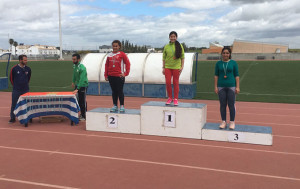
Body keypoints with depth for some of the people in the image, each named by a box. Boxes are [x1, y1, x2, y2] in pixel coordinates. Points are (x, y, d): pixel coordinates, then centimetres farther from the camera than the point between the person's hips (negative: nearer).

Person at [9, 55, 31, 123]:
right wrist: (15, 85, 11)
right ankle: (12, 118, 12)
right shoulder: (14, 69, -6)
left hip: (26, 90, 2)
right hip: (16, 91, -2)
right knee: (14, 104, 2)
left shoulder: (28, 69, 2)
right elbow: (11, 78, 6)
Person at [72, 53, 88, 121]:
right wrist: (73, 82, 21)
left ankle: (84, 116, 6)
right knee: (78, 100, 11)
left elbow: (82, 79, -30)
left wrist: (77, 89, -34)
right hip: (77, 84, 8)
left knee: (83, 101, -2)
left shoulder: (82, 68, -24)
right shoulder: (74, 66, 1)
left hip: (83, 85, -7)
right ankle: (81, 113, 23)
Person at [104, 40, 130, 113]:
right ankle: (115, 106, 18)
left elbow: (127, 63, -3)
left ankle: (122, 106, 6)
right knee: (114, 91, 10)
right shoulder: (109, 55, 9)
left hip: (119, 76, -4)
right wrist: (106, 75, 8)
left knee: (120, 91, -1)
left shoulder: (122, 54, -2)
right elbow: (106, 65, 13)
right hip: (111, 76, 4)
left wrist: (125, 73, -8)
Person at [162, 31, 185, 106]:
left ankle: (176, 99, 12)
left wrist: (182, 66, -4)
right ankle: (170, 98, 15)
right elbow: (164, 58, 10)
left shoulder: (179, 46, 2)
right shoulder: (166, 46, 6)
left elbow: (182, 57, 4)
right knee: (168, 83, -1)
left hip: (176, 67, -2)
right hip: (168, 67, 2)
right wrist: (163, 68, 5)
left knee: (176, 83, 3)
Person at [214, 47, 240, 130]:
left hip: (231, 86, -1)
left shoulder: (233, 63, 2)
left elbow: (237, 76, 2)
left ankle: (232, 122, 12)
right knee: (222, 105, 6)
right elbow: (216, 75, 7)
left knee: (231, 105, 0)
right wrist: (215, 87, 1)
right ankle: (223, 122, 15)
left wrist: (237, 87, -3)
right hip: (221, 87, 1)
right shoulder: (218, 63, 6)